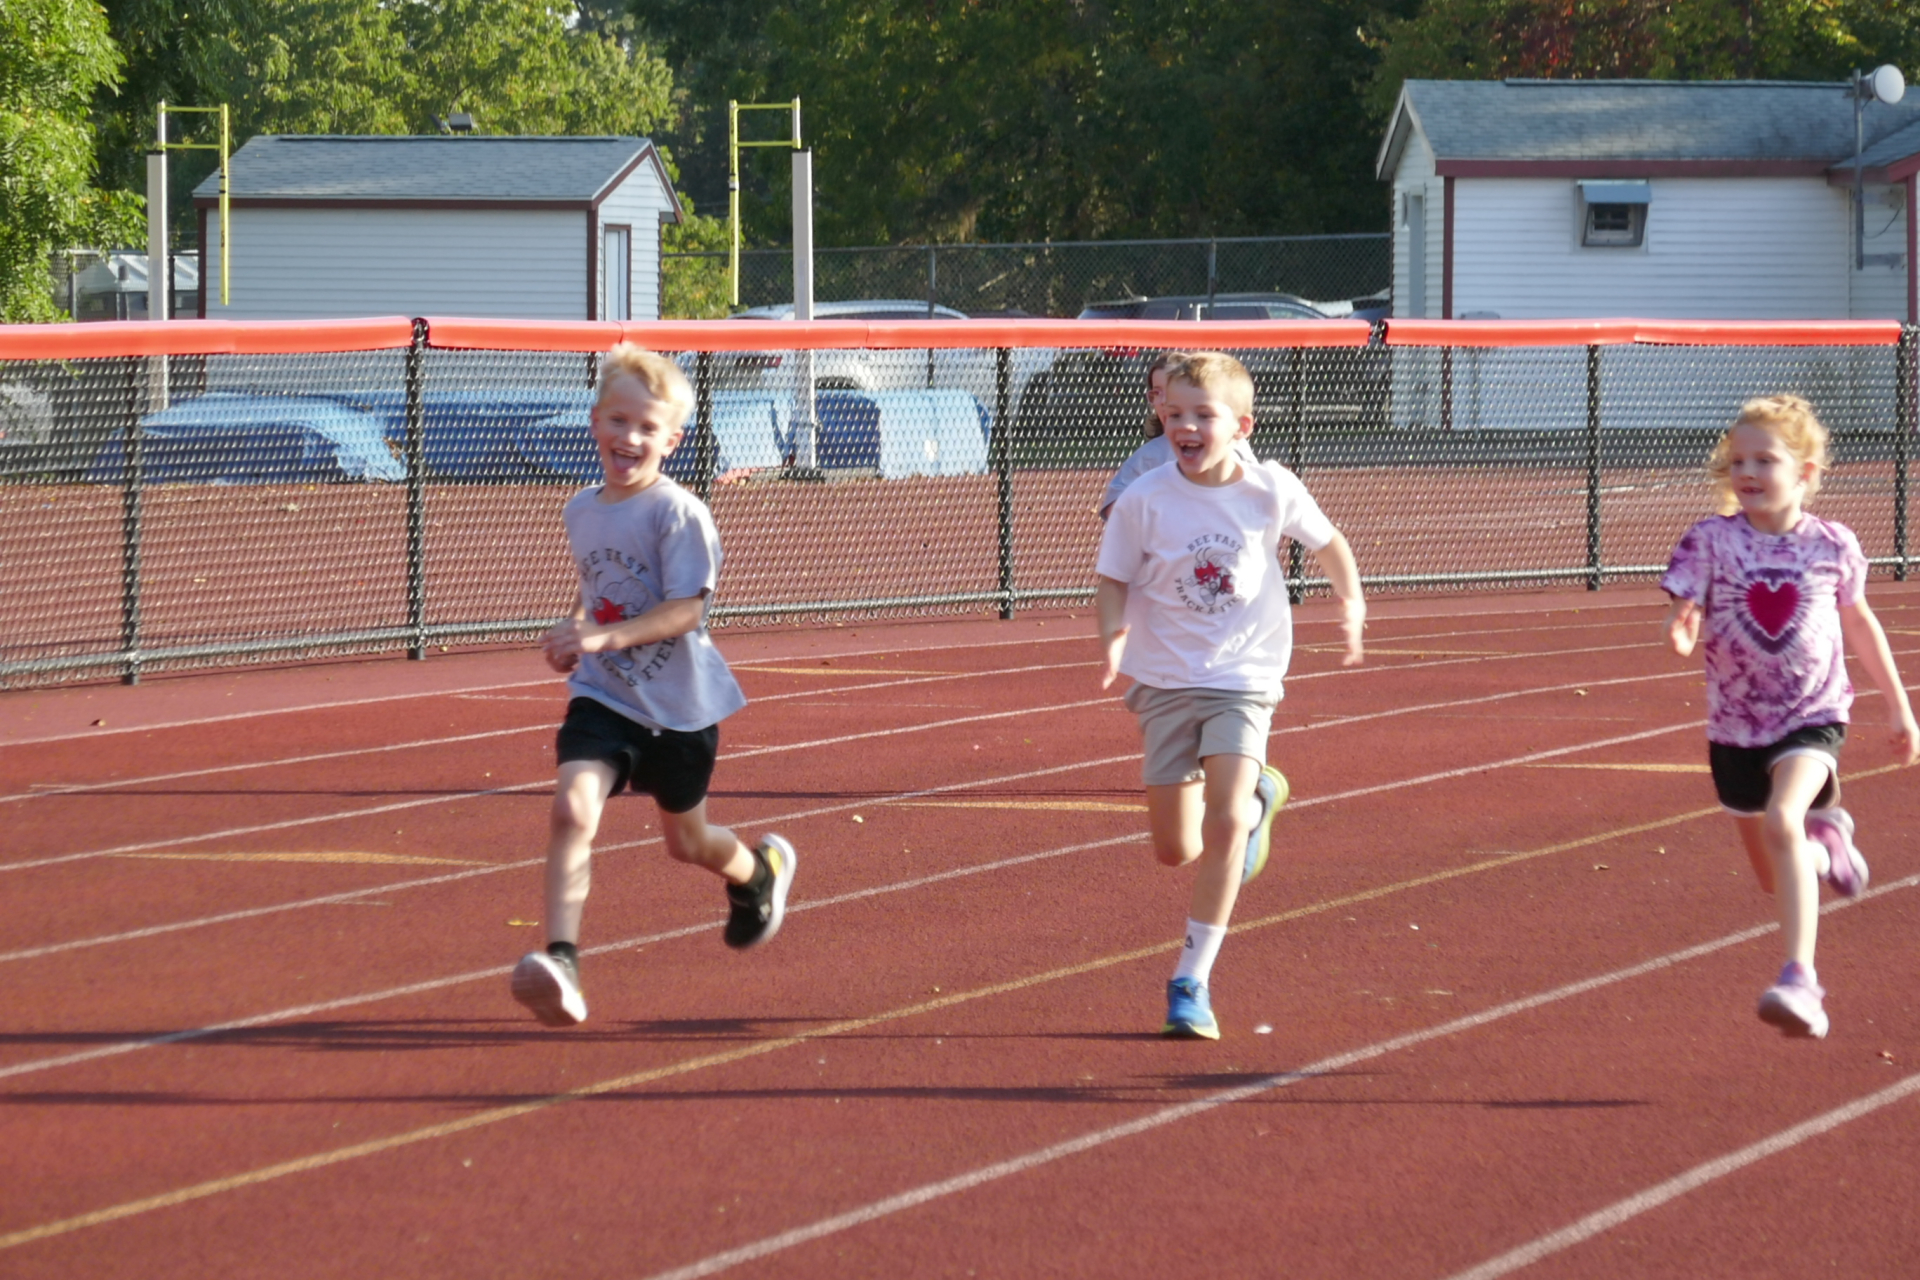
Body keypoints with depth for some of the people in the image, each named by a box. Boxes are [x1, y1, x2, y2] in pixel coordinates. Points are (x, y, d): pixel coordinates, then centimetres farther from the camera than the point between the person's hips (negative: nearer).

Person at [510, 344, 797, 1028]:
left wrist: (605, 637, -33)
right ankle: (559, 958, -29)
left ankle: (760, 870, 51)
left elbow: (684, 610, -22)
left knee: (685, 841, 16)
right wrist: (575, 630, 3)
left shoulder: (678, 513, -16)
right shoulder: (580, 510, 5)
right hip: (602, 696, 4)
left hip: (679, 705, -4)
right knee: (572, 808, -23)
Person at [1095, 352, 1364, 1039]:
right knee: (1175, 849, 3)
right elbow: (1113, 580, -1)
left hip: (1244, 678, -1)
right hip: (1165, 680, 1)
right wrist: (1115, 633, -21)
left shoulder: (1272, 490, -8)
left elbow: (1327, 542, 12)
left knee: (1223, 822, -20)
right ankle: (1257, 799, 38)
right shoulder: (1144, 500, -11)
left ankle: (1193, 981, -9)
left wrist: (1350, 605, 1)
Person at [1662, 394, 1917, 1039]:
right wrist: (1681, 630, -41)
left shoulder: (1832, 545, -6)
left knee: (1781, 821, -31)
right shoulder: (1711, 541, -8)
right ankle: (1827, 842, 54)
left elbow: (1859, 622, 10)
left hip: (1813, 717, -3)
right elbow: (1684, 617, -14)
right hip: (1737, 725, 3)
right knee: (1776, 876, 16)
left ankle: (1800, 980, -33)